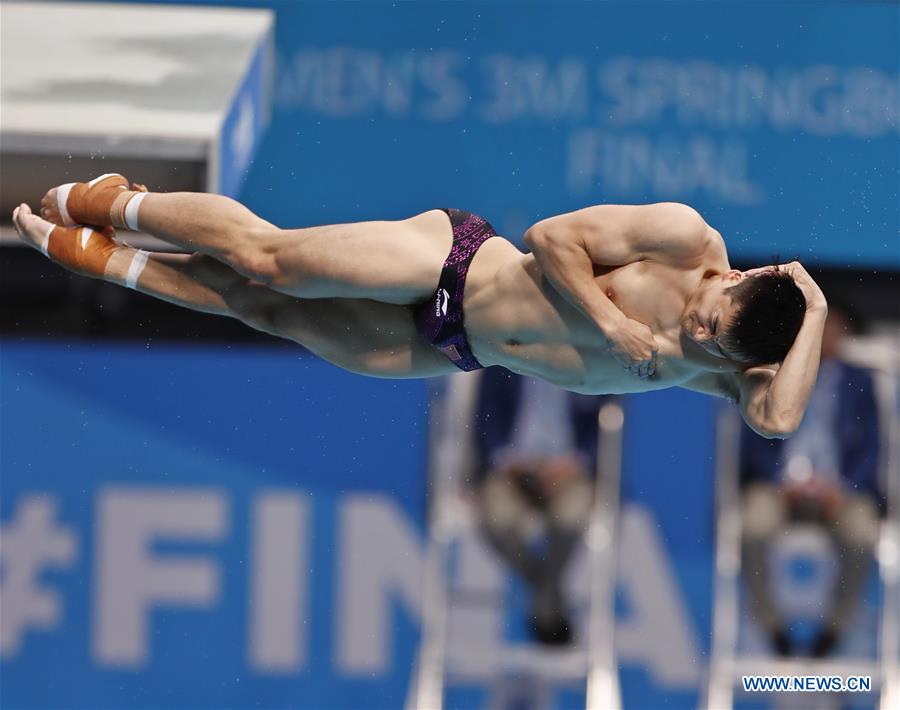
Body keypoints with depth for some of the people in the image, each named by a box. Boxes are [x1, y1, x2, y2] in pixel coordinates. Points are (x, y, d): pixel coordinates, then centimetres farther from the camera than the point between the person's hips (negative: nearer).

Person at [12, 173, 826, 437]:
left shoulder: (719, 368, -9)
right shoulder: (686, 240, -21)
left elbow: (776, 419, -27)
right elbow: (549, 236, -19)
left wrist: (813, 321, -26)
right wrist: (610, 319, -28)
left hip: (457, 353, 4)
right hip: (451, 263, -4)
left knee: (268, 309, 8)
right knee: (265, 256, -5)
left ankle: (94, 256, 24)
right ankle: (111, 203, 21)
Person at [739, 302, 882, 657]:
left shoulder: (858, 382, 16)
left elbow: (869, 449, 10)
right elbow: (754, 441, 8)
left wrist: (844, 487, -9)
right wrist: (782, 481, -10)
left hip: (840, 489, 0)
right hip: (778, 486, 0)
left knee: (862, 535, -33)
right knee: (755, 527, -34)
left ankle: (836, 625, -13)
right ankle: (770, 624, -16)